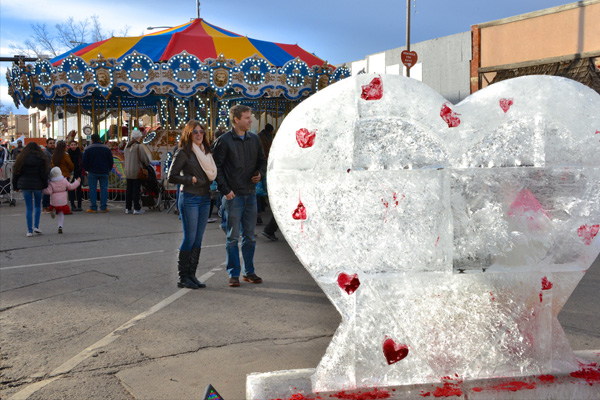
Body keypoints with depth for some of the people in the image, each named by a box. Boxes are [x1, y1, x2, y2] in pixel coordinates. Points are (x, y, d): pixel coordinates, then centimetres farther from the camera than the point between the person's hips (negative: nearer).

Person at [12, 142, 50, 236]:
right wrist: (45, 185, 1)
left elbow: (16, 173, 5)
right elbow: (44, 174, -7)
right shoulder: (41, 159, -5)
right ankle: (36, 226, 9)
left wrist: (15, 186, 12)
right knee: (38, 205, 17)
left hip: (25, 185, 1)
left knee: (29, 208, 3)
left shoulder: (22, 159, 2)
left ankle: (30, 230, 1)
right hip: (38, 185, -1)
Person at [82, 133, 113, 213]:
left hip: (92, 173, -2)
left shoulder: (88, 149, -3)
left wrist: (87, 169, 13)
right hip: (104, 173, 2)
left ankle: (93, 208, 2)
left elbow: (85, 162, -3)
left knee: (92, 189, 3)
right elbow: (111, 161, 8)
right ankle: (103, 208, 4)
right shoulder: (106, 148, 4)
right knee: (104, 189, 6)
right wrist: (109, 170, 19)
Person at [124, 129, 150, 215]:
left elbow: (126, 158, 14)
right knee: (136, 190, -2)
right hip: (137, 172, -6)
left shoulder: (127, 146, 10)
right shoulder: (139, 146, -12)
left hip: (128, 171, 6)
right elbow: (146, 159, -11)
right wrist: (147, 164, 11)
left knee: (129, 189, 10)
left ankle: (128, 208, 12)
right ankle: (136, 209, 1)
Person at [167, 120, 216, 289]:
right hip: (189, 198, -7)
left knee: (198, 239, 7)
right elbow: (171, 177, -8)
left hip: (205, 198, 7)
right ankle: (183, 277, 2)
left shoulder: (205, 151, 15)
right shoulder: (183, 152, -6)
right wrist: (192, 179, -13)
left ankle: (191, 275, 14)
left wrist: (209, 181, 3)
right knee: (189, 239, -6)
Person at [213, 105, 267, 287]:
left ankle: (249, 272, 21)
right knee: (233, 237, 1)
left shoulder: (254, 139, 9)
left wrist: (260, 173, 0)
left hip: (250, 194, 5)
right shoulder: (224, 141, -7)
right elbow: (216, 167, -7)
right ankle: (233, 274, 10)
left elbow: (262, 160, 21)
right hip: (233, 196, -5)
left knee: (249, 236, 11)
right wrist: (225, 190, -12)